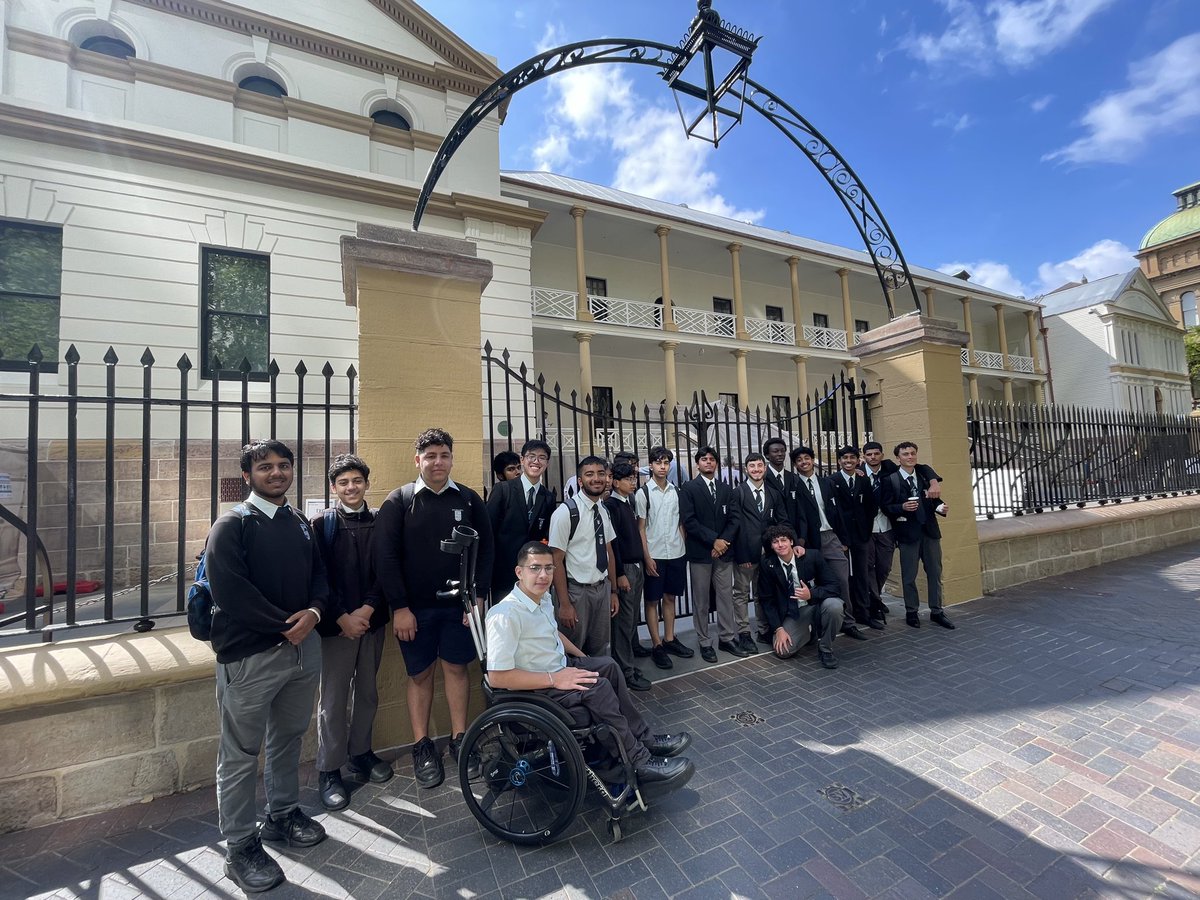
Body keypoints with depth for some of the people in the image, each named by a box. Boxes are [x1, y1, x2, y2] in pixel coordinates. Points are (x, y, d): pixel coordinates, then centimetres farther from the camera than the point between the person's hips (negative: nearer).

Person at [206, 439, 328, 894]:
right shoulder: (232, 525, -7)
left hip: (303, 648, 6)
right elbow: (229, 590, -16)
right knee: (240, 754, 7)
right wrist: (284, 626, -15)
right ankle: (240, 847, 25)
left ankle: (283, 815, 39)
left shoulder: (301, 525, 10)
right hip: (249, 655, -5)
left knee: (289, 738, 19)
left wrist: (314, 611, -9)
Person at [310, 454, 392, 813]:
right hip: (336, 624, -3)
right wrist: (342, 618, -13)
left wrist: (368, 609, -11)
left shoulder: (379, 523, 2)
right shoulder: (321, 524, -4)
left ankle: (360, 754, 34)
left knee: (367, 691, 15)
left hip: (371, 620, 3)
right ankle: (329, 770, 23)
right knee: (333, 699, 6)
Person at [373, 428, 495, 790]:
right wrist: (399, 607, -10)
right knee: (420, 675, 11)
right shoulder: (399, 501, -4)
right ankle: (422, 746, 28)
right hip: (414, 608, -1)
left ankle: (459, 739, 28)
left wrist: (477, 596, -4)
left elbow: (485, 550, 1)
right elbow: (385, 556, -7)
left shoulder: (469, 499, 0)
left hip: (459, 605, 1)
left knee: (456, 668, 12)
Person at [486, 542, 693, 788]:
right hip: (535, 688, -9)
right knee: (598, 687, -22)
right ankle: (640, 763, -7)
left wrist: (583, 657, 9)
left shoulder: (543, 597, 0)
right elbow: (496, 677, -30)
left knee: (609, 666, 6)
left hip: (559, 666, 9)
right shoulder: (505, 615, -29)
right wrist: (554, 679, -27)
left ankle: (643, 738, 15)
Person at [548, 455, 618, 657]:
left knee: (600, 651, 18)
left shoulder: (604, 512, 5)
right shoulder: (566, 512, -16)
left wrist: (613, 591, 12)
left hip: (603, 588, 6)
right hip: (576, 590, -6)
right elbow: (556, 561, -15)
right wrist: (564, 604, -16)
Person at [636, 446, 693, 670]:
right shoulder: (643, 493, -8)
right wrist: (647, 557, -11)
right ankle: (657, 645, 17)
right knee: (653, 600, 6)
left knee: (670, 597, 15)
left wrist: (684, 547, 5)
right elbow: (641, 528, -7)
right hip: (654, 556, -4)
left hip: (676, 553, 4)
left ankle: (669, 639, 28)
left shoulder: (676, 490, 5)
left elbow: (680, 522, 10)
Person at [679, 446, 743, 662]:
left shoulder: (726, 489, 12)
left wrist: (723, 541, -8)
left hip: (724, 551, 4)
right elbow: (689, 521, -11)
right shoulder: (688, 489, -3)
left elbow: (733, 519, 6)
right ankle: (705, 643, 17)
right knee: (701, 601, 5)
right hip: (700, 553, -4)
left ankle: (727, 638, 23)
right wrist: (713, 540, -14)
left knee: (726, 596, 10)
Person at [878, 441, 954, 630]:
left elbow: (934, 499, 11)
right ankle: (911, 612, 21)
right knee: (909, 576, 7)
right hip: (908, 532, -4)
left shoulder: (925, 476, 9)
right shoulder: (890, 480, -5)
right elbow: (885, 506, -6)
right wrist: (902, 507, -23)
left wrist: (940, 507, -10)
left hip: (930, 530, 4)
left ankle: (936, 612, 24)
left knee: (935, 573, 10)